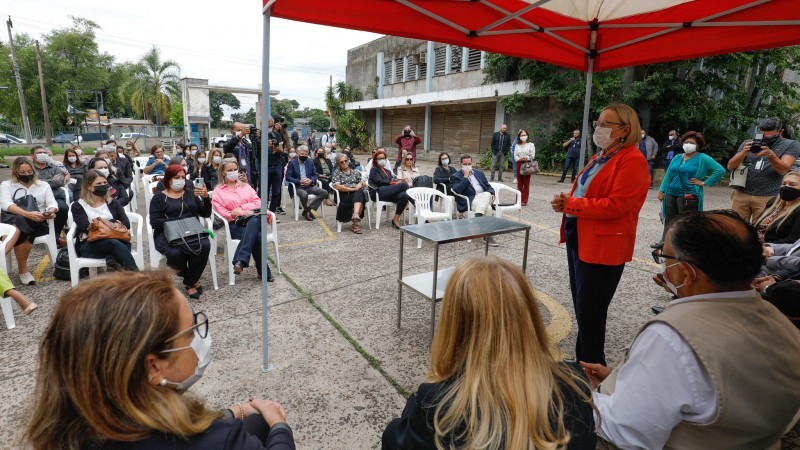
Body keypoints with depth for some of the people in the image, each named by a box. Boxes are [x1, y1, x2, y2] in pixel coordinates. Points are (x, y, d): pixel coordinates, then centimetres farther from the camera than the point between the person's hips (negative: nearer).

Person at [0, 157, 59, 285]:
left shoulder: (44, 185, 19)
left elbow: (52, 203, 5)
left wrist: (51, 212, -21)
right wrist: (27, 214, -25)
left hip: (38, 223, 1)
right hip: (12, 221, -1)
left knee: (21, 222, -35)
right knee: (21, 220, -37)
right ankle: (23, 270, -35)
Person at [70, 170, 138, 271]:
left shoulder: (113, 203, 21)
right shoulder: (78, 206, 13)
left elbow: (126, 224, 5)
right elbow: (87, 228, -5)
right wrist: (113, 223, 0)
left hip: (115, 239, 3)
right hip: (89, 245, -3)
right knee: (113, 243, -37)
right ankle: (135, 274, -48)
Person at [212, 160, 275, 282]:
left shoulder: (246, 186, 24)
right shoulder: (218, 192, 13)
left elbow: (258, 203, 11)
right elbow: (222, 213, 0)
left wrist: (241, 208, -5)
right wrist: (244, 213, -13)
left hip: (254, 219, 2)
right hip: (235, 224, -2)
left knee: (253, 222, -39)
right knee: (257, 237, -35)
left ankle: (241, 261, -46)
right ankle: (264, 273, -32)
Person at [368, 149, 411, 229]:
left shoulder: (387, 171, 33)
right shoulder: (374, 170, 13)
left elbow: (393, 180, 17)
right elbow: (380, 182, -4)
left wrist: (398, 181, -7)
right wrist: (395, 183, -10)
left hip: (388, 193, 6)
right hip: (377, 193, -6)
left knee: (404, 196, -29)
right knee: (403, 185, -24)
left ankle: (396, 219, -25)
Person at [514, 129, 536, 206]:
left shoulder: (531, 145, 3)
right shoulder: (517, 145, 13)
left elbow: (532, 156, -4)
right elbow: (515, 155, 4)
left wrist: (526, 158, -14)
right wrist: (520, 159, -14)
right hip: (519, 164, 3)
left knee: (526, 184, -2)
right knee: (519, 183, 6)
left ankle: (524, 201, 1)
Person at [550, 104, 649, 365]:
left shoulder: (632, 160, -14)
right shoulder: (600, 157, 15)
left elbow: (615, 206, -23)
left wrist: (570, 203, -18)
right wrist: (565, 202, 0)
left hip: (603, 245, -9)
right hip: (577, 237, 9)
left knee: (590, 313, 1)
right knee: (580, 306, 18)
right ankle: (582, 362, 35)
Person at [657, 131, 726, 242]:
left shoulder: (702, 158, -2)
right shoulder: (677, 158, 14)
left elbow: (720, 170, -9)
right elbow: (668, 174, 15)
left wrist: (704, 183, -10)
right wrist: (661, 191, 9)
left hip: (689, 196, -6)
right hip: (671, 194, 6)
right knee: (669, 222, 10)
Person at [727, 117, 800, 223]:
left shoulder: (791, 145, 5)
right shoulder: (748, 144, 10)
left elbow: (783, 170, -9)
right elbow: (730, 167, 2)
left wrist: (770, 154, -26)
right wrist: (743, 153, -16)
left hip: (767, 197, -2)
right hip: (741, 194, 2)